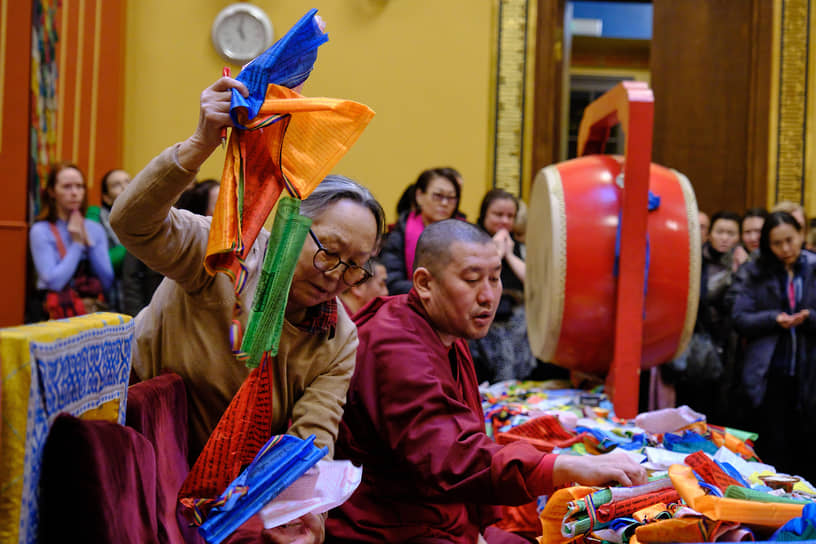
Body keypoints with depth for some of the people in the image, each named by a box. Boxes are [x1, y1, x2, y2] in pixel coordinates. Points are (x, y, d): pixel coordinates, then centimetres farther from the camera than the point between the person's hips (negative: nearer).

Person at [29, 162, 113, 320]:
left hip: (94, 312, 4)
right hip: (58, 317, -3)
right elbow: (54, 282, -11)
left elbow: (107, 281, 4)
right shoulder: (41, 231, -2)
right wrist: (77, 243, -4)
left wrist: (88, 242, -3)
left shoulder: (95, 229, 12)